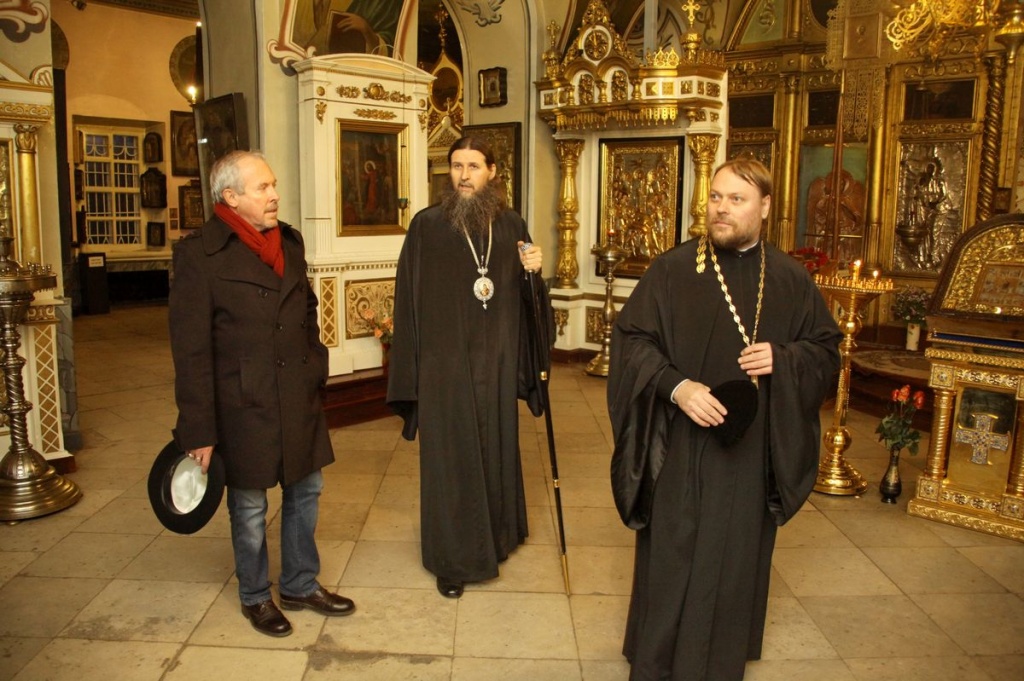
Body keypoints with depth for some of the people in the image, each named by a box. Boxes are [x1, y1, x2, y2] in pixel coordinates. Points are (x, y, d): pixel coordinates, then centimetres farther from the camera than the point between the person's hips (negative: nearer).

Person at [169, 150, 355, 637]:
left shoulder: (289, 242, 7)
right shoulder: (199, 253, -12)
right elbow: (191, 350, -14)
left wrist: (315, 368, 11)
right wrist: (199, 431, -14)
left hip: (299, 397, 6)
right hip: (243, 402, -6)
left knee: (306, 491, 17)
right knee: (249, 506, 11)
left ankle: (300, 585, 37)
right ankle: (255, 597, 34)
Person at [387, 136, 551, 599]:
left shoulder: (511, 226, 5)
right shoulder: (427, 226, -5)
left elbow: (525, 299, 10)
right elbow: (409, 299, -6)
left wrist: (532, 271, -12)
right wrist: (410, 371, -8)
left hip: (496, 363, 4)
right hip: (443, 365, -3)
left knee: (496, 448, 15)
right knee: (449, 456, 5)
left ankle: (494, 538, 37)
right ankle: (451, 560, 22)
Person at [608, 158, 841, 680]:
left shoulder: (791, 280, 3)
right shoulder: (673, 269, -4)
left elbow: (826, 348, 10)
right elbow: (630, 337, -7)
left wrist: (783, 359, -11)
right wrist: (674, 386, -21)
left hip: (751, 447, 2)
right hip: (680, 446, -2)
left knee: (736, 555, 13)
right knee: (670, 555, 7)